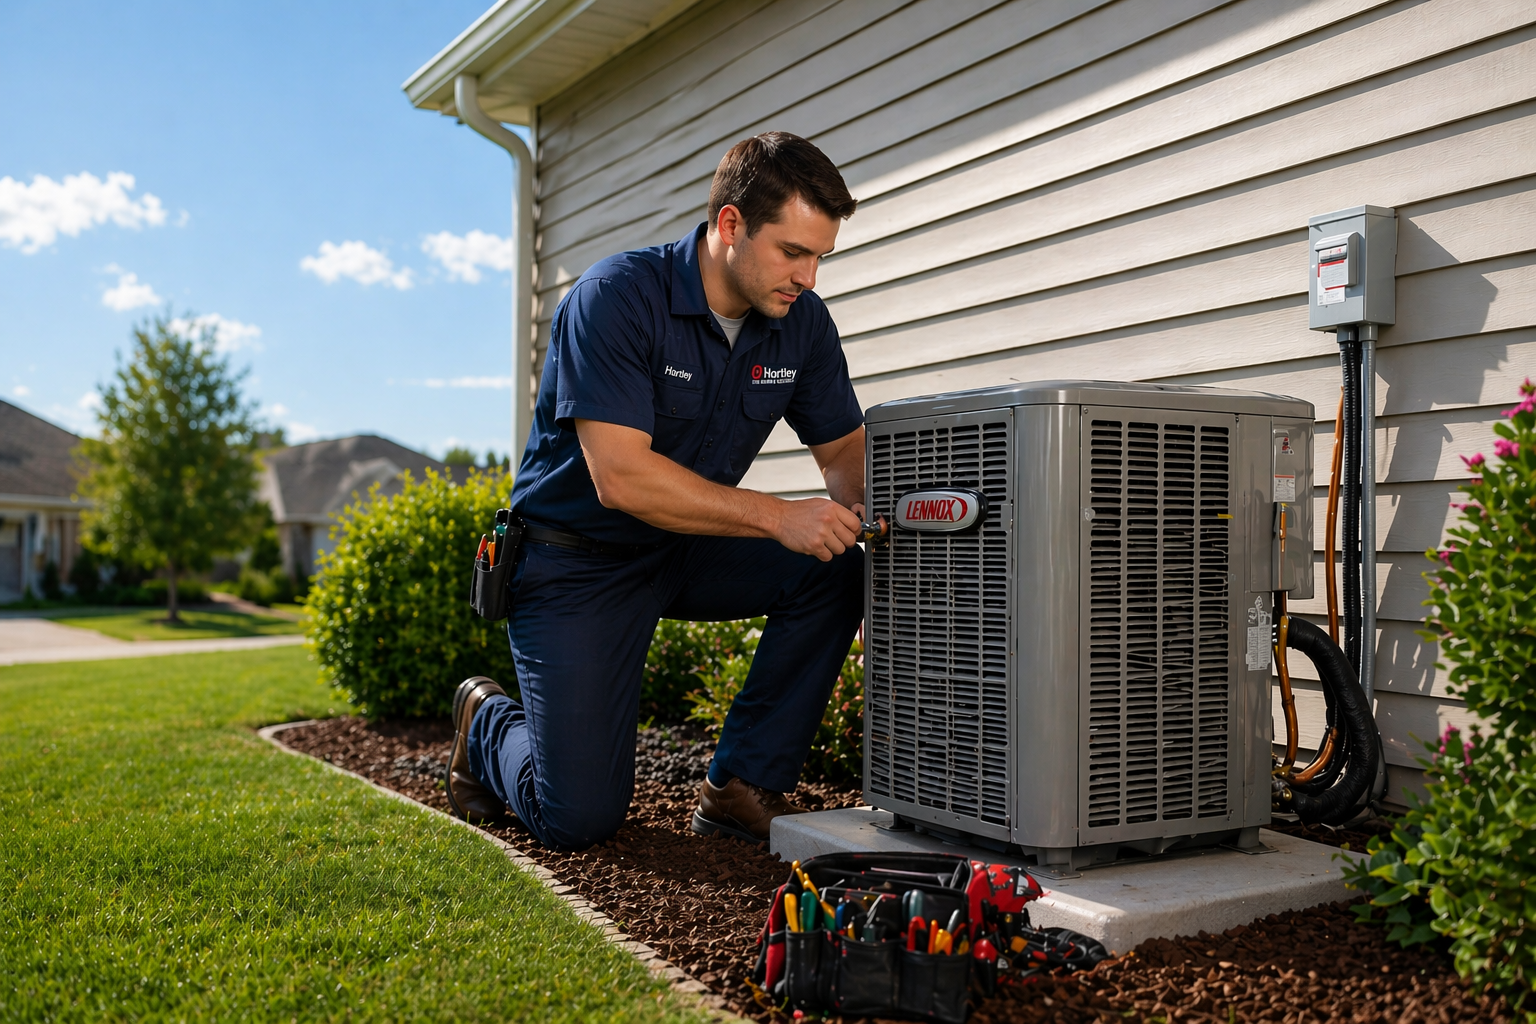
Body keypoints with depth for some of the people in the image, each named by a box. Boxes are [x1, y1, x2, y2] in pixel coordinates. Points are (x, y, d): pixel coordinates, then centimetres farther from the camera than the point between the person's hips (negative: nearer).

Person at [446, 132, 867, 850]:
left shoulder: (800, 319, -6)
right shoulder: (617, 297, -24)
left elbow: (842, 446, 5)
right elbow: (621, 477, -32)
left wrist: (857, 505, -19)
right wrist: (778, 516, -34)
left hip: (687, 550, 6)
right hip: (577, 558, -6)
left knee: (834, 571, -21)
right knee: (579, 818, -10)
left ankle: (742, 786, -6)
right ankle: (487, 722, 25)